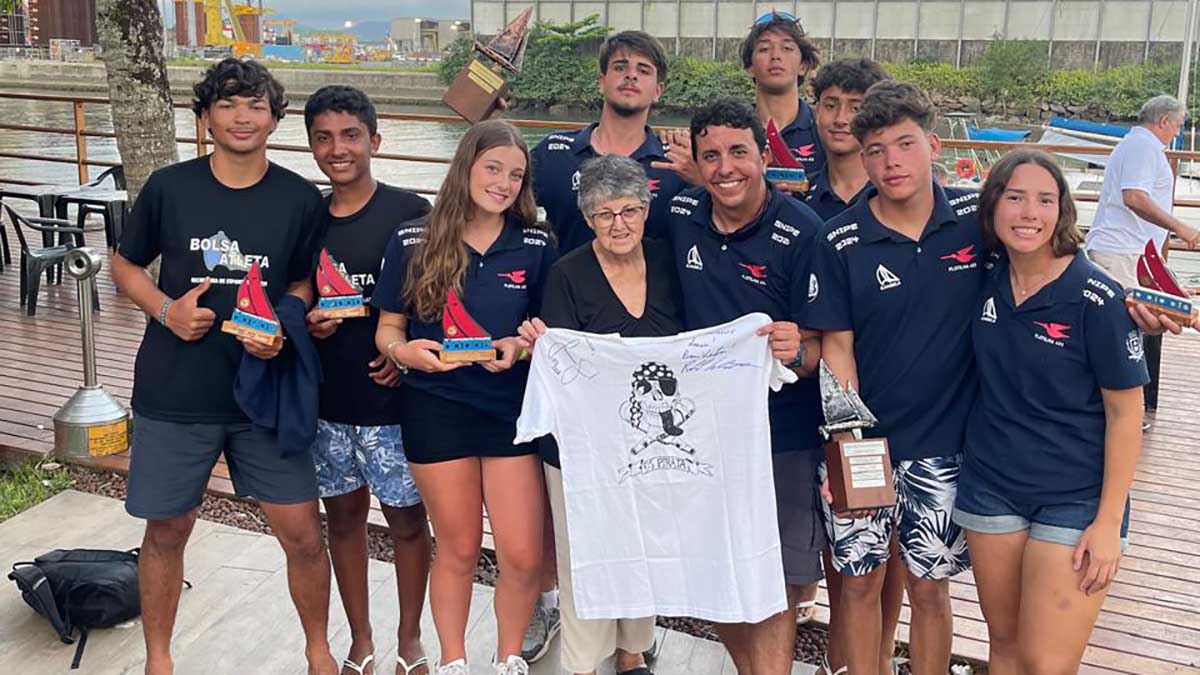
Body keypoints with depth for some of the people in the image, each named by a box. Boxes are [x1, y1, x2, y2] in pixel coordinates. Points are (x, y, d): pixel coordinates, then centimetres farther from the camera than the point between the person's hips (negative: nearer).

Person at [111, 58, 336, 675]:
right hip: (173, 394, 0)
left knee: (303, 533, 0)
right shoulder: (169, 188, -3)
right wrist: (167, 310, -11)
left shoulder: (299, 200, -2)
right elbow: (125, 265, 8)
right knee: (167, 531, 11)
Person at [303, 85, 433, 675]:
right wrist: (305, 323, -7)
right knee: (344, 516, 14)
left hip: (394, 397, -4)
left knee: (406, 517, 8)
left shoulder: (409, 212, -8)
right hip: (326, 399, 4)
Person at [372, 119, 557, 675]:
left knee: (523, 557, 0)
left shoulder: (535, 247, 0)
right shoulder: (413, 242, -2)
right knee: (459, 549, 11)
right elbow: (388, 326, 3)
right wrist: (403, 351, -18)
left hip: (512, 408, 1)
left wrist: (520, 347, -14)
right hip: (436, 410, -1)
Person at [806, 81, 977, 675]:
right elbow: (836, 345, -6)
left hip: (941, 442, 1)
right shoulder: (841, 241, -8)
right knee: (859, 580, 10)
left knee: (928, 586, 10)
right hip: (861, 440, 0)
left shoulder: (977, 218, -5)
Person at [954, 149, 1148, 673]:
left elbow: (1124, 413, -10)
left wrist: (1109, 520, -12)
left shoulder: (1095, 298, -15)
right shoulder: (986, 282, 0)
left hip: (1075, 500, -4)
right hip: (990, 486, 5)